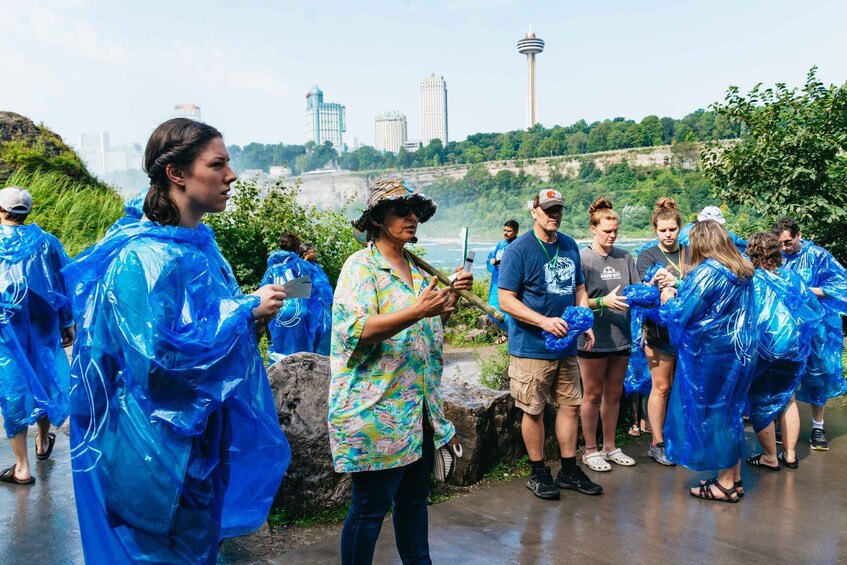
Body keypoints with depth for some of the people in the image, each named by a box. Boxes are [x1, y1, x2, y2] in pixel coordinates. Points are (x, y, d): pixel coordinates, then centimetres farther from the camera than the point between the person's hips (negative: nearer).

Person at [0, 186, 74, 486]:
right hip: (42, 327, 2)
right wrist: (67, 324, 10)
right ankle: (43, 443, 37)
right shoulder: (46, 242, -3)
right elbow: (65, 285, 1)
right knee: (43, 378, 20)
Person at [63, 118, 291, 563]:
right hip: (161, 448, -9)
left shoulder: (197, 243, 6)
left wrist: (252, 309, 3)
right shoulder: (144, 256, -22)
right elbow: (159, 354, -28)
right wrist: (245, 310, -23)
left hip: (204, 436, 9)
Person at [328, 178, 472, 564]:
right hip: (376, 413, -8)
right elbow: (357, 330, -23)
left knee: (414, 497, 19)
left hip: (417, 409, 8)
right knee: (370, 507, 2)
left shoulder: (416, 267, 13)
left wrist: (451, 297, 5)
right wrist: (418, 310, -30)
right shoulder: (361, 267, -10)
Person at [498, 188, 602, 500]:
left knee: (571, 403, 12)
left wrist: (586, 324, 5)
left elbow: (579, 290, 19)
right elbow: (506, 300, -15)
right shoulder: (519, 250, -11)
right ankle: (538, 474, 20)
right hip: (531, 347, -6)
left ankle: (569, 470, 27)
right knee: (534, 410, 4)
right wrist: (544, 321, -23)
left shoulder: (570, 246, 10)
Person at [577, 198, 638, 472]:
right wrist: (604, 301, -26)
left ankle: (610, 446, 31)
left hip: (620, 337, 5)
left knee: (614, 394, 16)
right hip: (593, 339, -5)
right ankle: (590, 450, 21)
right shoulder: (582, 258, -9)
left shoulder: (625, 257, 6)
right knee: (593, 395, 8)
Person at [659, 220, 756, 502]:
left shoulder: (707, 272, -18)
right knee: (729, 410, 17)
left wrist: (668, 300, 5)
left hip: (712, 352, -8)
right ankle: (734, 477, 26)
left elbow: (682, 313, -16)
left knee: (713, 413, 3)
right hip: (741, 350, 8)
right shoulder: (742, 270, 9)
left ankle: (725, 484, 12)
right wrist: (680, 294, 18)